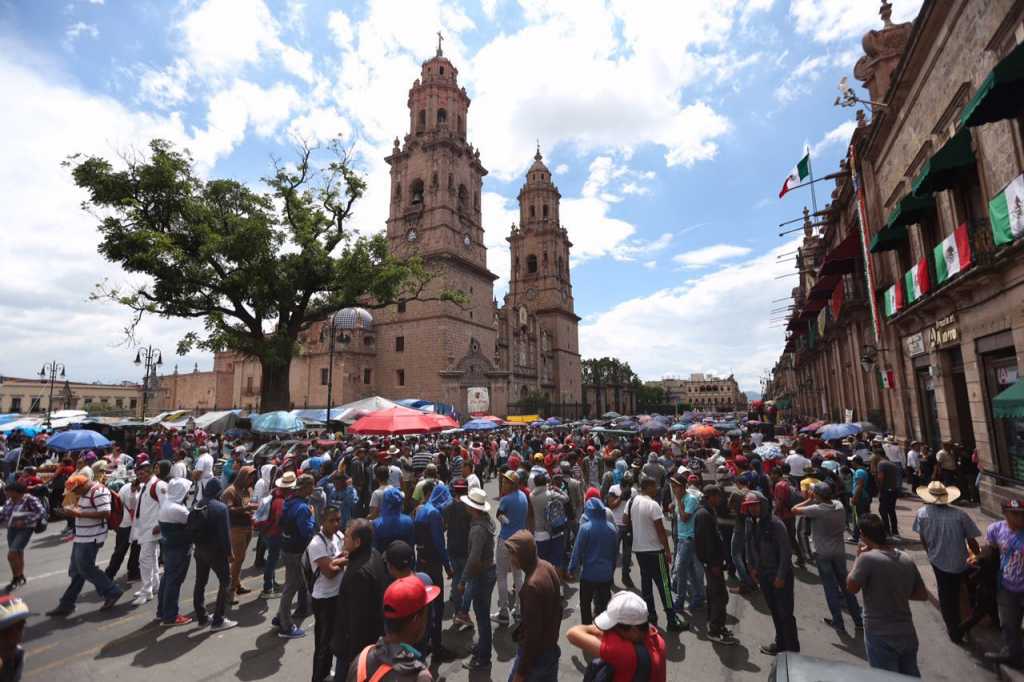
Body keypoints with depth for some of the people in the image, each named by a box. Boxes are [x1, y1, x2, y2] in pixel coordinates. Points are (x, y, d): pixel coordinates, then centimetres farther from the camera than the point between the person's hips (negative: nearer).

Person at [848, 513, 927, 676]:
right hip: (907, 633, 6)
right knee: (911, 677, 23)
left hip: (880, 636, -6)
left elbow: (851, 588, -13)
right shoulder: (907, 559, -1)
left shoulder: (867, 558, -23)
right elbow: (923, 595, 9)